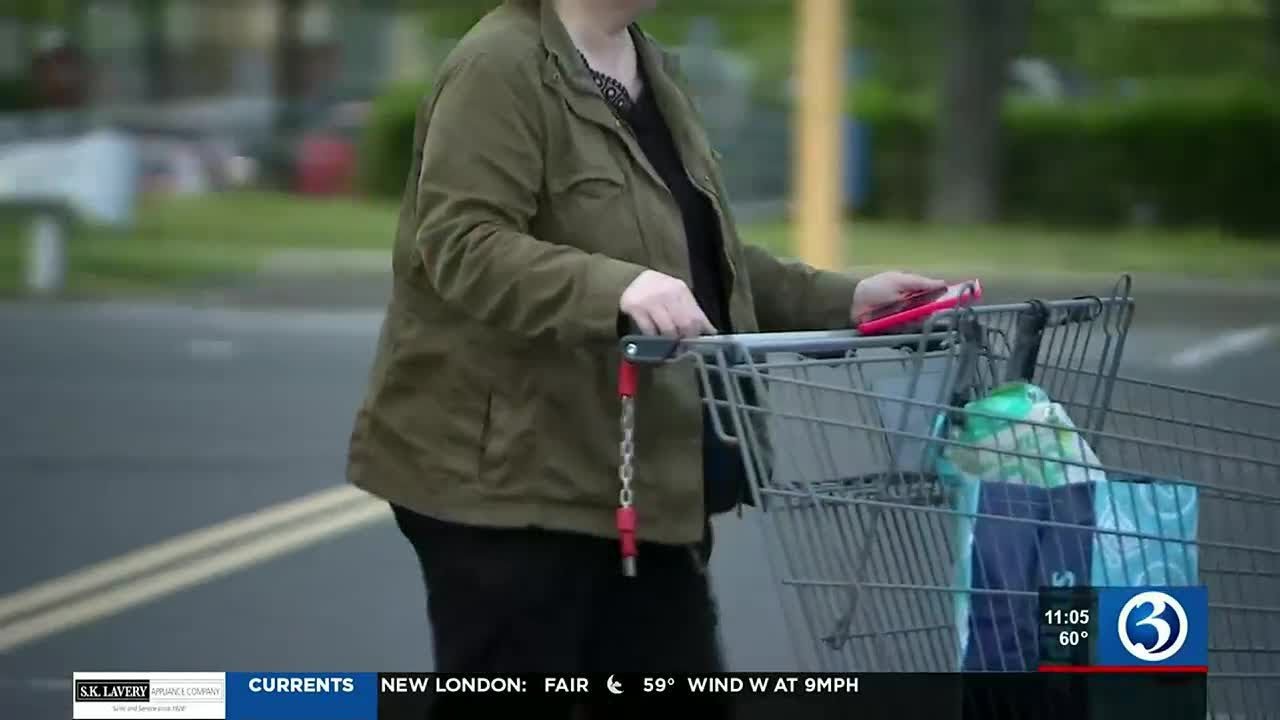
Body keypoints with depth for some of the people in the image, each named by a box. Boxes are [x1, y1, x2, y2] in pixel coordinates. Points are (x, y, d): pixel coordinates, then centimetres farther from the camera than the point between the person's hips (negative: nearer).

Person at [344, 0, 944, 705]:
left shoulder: (649, 70, 14)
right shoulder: (500, 67, -15)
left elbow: (700, 255, 22)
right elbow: (462, 245, -25)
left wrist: (839, 301, 12)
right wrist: (615, 289, -38)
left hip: (632, 480, 9)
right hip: (505, 477, -9)